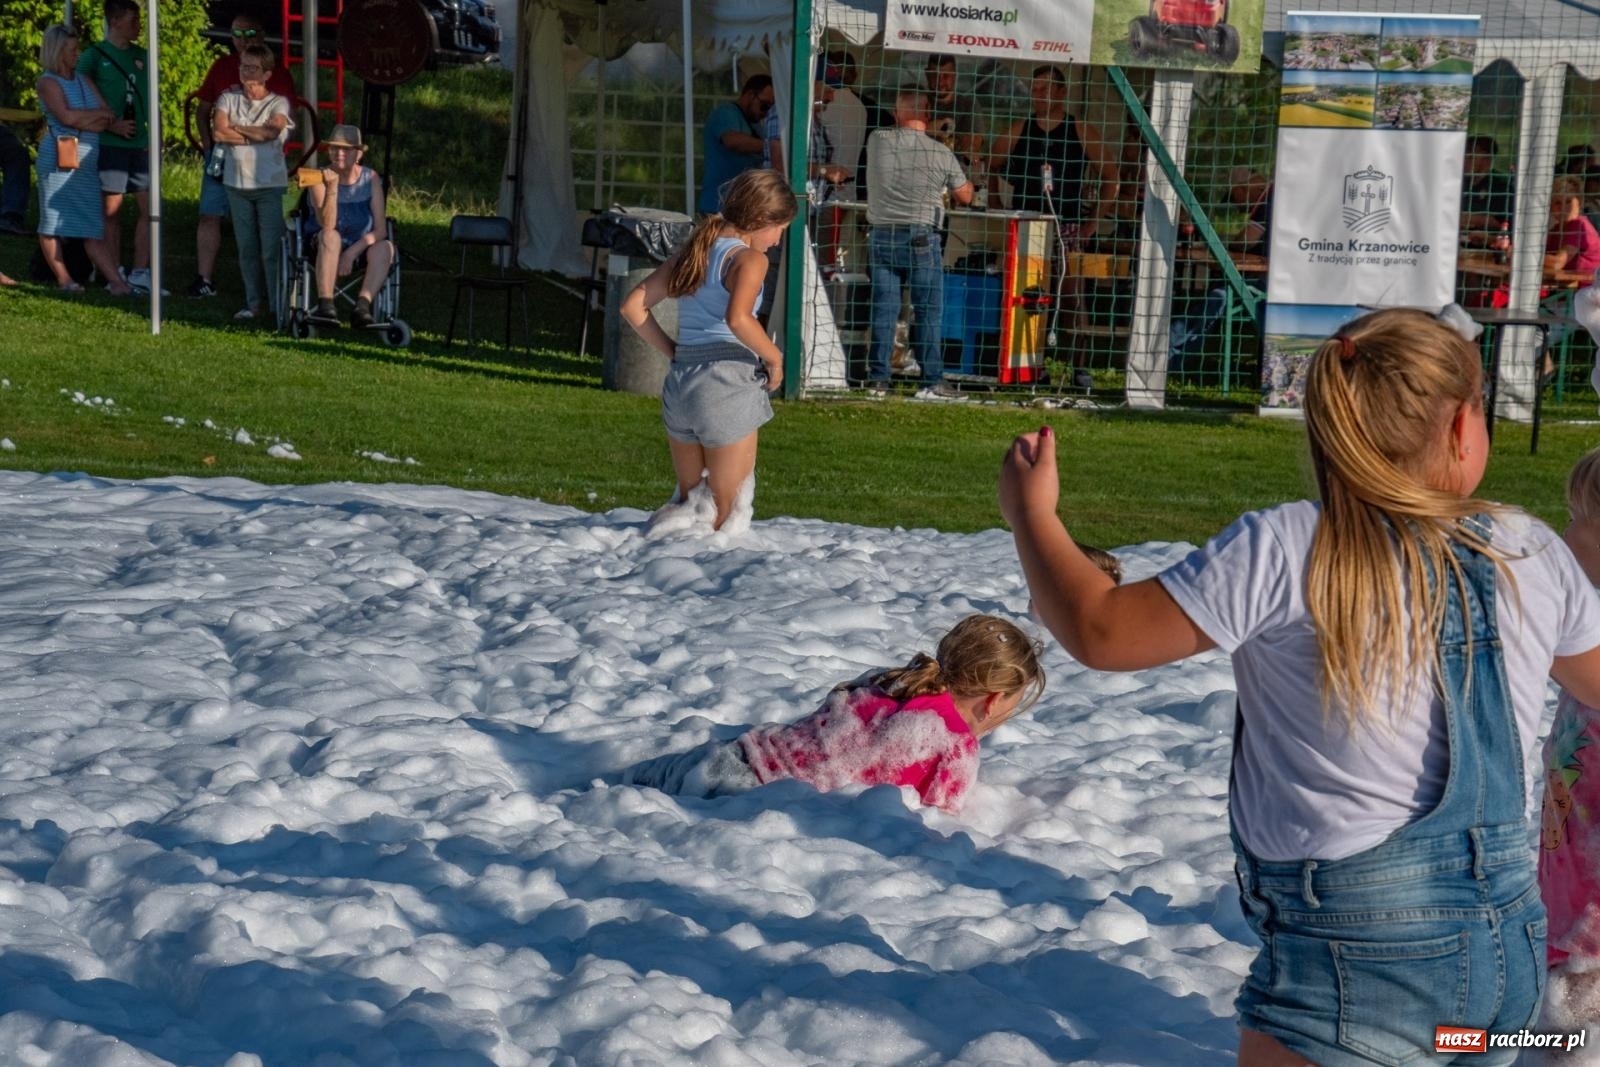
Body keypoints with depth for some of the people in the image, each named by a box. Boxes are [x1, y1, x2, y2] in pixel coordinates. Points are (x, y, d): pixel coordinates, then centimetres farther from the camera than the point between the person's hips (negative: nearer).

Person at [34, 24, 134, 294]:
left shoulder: (83, 81, 17)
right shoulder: (48, 82, -2)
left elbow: (108, 115, 8)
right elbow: (66, 116, -15)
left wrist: (84, 120, -11)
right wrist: (100, 116, -3)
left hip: (87, 160, 6)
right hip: (59, 158, -6)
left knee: (93, 223, 1)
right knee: (54, 221, 1)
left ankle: (115, 281, -8)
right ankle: (63, 279, 7)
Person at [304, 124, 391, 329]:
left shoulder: (370, 179, -4)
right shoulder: (320, 178, -10)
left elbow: (380, 230, -9)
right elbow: (327, 226, -24)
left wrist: (352, 253, -21)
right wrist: (332, 189, -36)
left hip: (361, 248, 2)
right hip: (324, 249, -2)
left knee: (385, 247, -29)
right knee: (330, 236, -35)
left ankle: (362, 305, -41)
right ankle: (325, 305, -42)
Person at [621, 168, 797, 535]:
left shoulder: (692, 253, 14)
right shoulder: (748, 258, -8)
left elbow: (633, 306, 14)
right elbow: (738, 318, -27)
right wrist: (774, 357, -12)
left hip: (678, 382, 7)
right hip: (727, 382, -7)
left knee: (689, 498, 22)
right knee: (727, 515, 4)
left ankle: (678, 516, -6)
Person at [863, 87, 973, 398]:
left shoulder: (877, 141, -1)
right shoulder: (941, 153, -5)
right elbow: (964, 196, 8)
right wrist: (968, 181, 28)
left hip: (881, 236, 3)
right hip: (921, 238, -3)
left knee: (883, 310, 6)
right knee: (928, 311, 2)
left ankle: (877, 378, 6)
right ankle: (932, 380, 2)